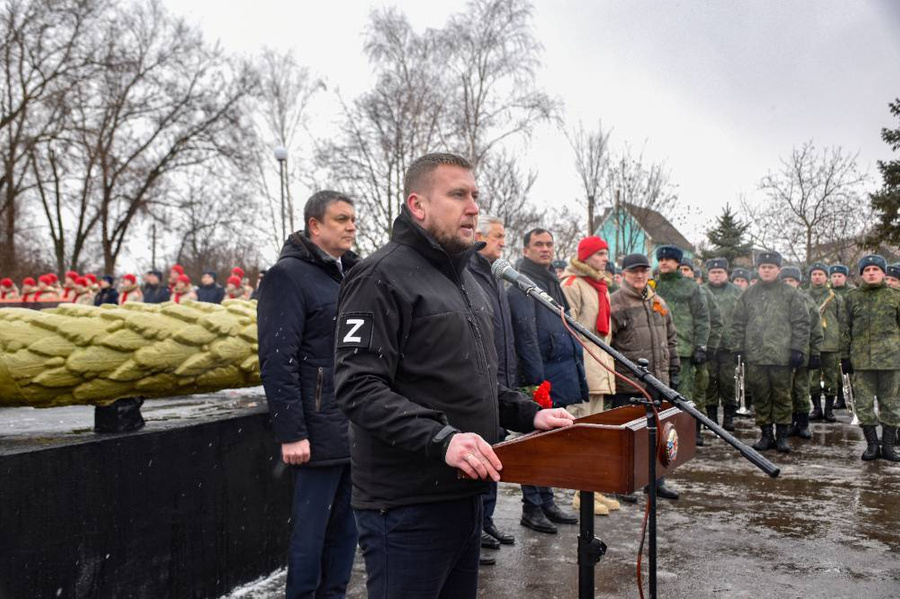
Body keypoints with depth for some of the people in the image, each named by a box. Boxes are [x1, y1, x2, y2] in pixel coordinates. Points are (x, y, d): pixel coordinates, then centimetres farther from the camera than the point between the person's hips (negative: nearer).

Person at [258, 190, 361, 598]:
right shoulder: (289, 276, -9)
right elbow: (278, 361, -16)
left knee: (346, 526, 14)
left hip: (360, 428, 7)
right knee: (311, 529, 4)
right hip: (321, 432, -7)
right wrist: (290, 433, -19)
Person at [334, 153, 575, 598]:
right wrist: (441, 439, -31)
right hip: (406, 507, -9)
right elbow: (357, 387, -22)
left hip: (464, 493, 9)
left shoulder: (465, 281, 17)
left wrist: (528, 414, 8)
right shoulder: (383, 277, -13)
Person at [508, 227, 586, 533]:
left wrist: (577, 368, 18)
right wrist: (536, 378, -21)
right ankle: (531, 508, 7)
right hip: (543, 373, -9)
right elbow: (525, 332, -17)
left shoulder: (552, 281, 20)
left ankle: (547, 502, 24)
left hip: (563, 369, 9)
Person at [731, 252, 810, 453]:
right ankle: (766, 434, 17)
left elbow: (801, 323, 0)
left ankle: (782, 435, 14)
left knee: (782, 397, 5)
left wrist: (797, 349, -6)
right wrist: (737, 348, 5)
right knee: (760, 397, 8)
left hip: (781, 355, -2)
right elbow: (738, 323, 11)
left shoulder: (790, 294, 2)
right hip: (755, 356, 3)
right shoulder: (748, 294, 10)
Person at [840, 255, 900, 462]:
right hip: (861, 359, 1)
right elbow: (846, 329, 8)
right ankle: (872, 445, 13)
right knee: (863, 405, 2)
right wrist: (845, 356, 3)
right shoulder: (852, 297, 8)